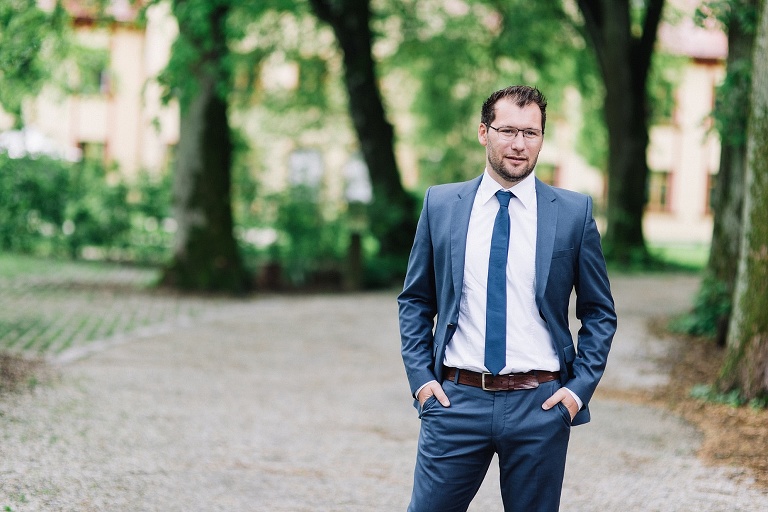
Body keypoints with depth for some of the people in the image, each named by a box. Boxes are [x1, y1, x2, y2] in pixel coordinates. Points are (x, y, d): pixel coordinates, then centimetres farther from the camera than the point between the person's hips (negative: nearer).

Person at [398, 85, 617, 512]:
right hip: (456, 398, 1)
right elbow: (415, 301, 11)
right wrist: (420, 376, 1)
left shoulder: (574, 211, 1)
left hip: (540, 405, 0)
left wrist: (581, 386, -3)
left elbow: (600, 312, 7)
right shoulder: (441, 204, 5)